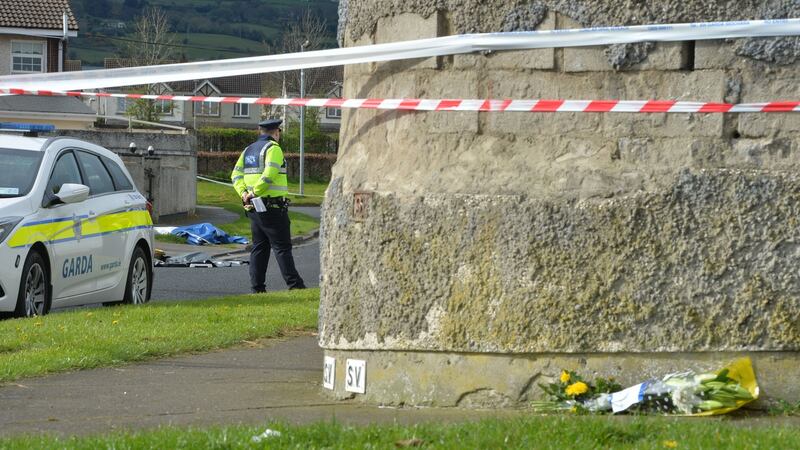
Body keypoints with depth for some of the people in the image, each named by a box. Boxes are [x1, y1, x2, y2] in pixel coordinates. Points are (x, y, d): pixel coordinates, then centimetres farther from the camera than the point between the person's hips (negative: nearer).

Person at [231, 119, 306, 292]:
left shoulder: (248, 150, 16)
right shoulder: (273, 149, -10)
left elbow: (236, 175, 10)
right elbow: (269, 174, -23)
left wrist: (244, 193, -3)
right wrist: (254, 192, -14)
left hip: (253, 207, 7)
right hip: (272, 206, -7)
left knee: (259, 247, 10)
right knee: (282, 247, -5)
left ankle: (257, 287, 7)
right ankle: (295, 285, -6)